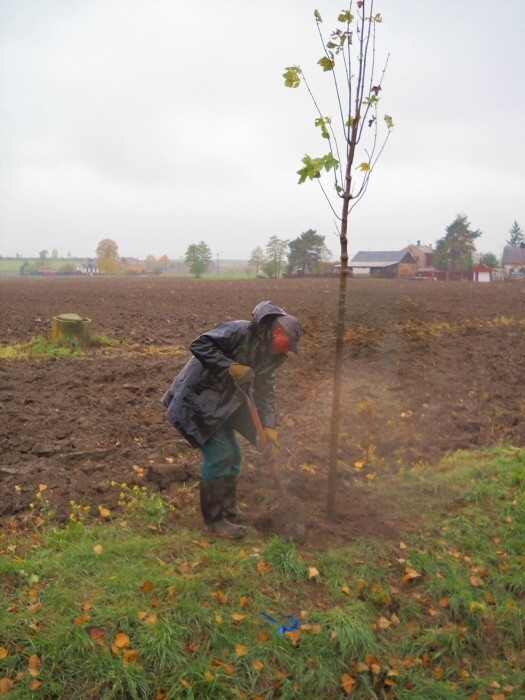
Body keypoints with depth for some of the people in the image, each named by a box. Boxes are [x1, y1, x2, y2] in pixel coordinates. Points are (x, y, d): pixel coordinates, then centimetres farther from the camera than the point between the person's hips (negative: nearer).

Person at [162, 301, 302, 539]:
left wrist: (270, 429, -3)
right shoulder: (240, 332, -23)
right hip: (197, 400, -9)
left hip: (222, 405, 9)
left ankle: (228, 511, 29)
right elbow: (199, 345, -29)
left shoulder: (270, 356, 4)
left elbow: (265, 392, 6)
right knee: (219, 455, -9)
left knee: (232, 455, 14)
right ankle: (214, 519, 5)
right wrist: (232, 367, -33)